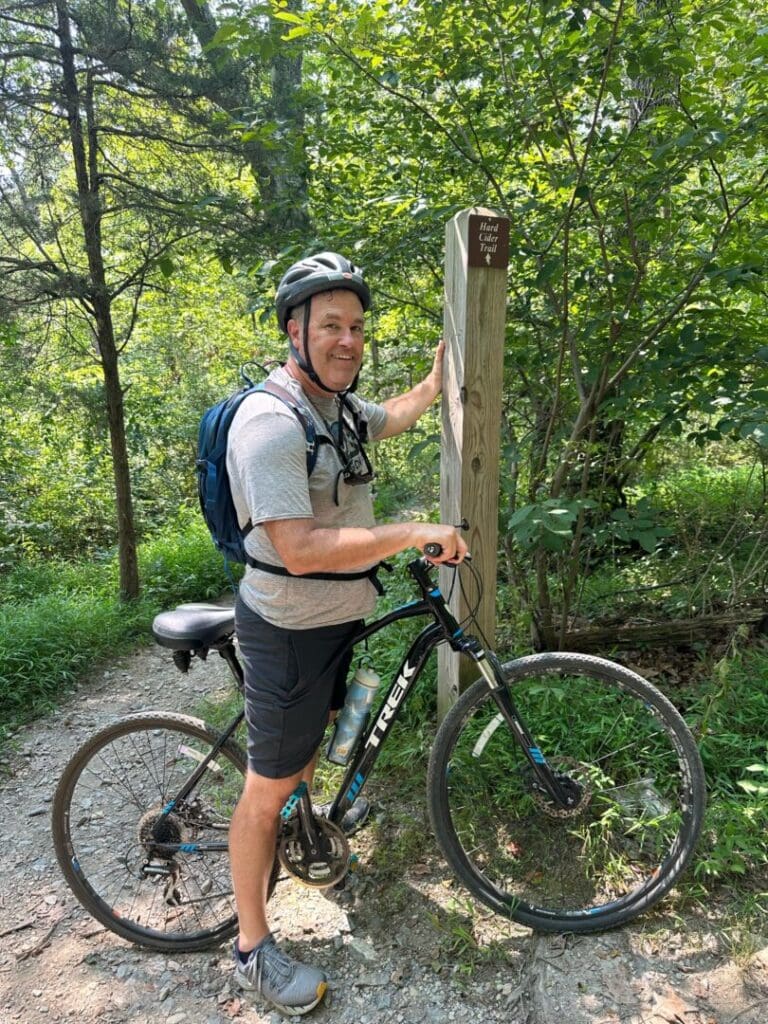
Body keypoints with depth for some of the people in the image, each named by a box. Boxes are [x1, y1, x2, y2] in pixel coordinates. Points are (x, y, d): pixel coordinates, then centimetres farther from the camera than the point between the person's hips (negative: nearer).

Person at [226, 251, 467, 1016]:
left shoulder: (339, 404, 3)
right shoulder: (271, 421, -27)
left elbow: (393, 418, 26)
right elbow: (301, 549, -34)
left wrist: (437, 379, 24)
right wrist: (415, 534, -29)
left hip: (338, 615, 9)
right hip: (288, 630, -9)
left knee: (321, 724, 31)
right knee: (267, 786, 5)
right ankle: (253, 951, 25)